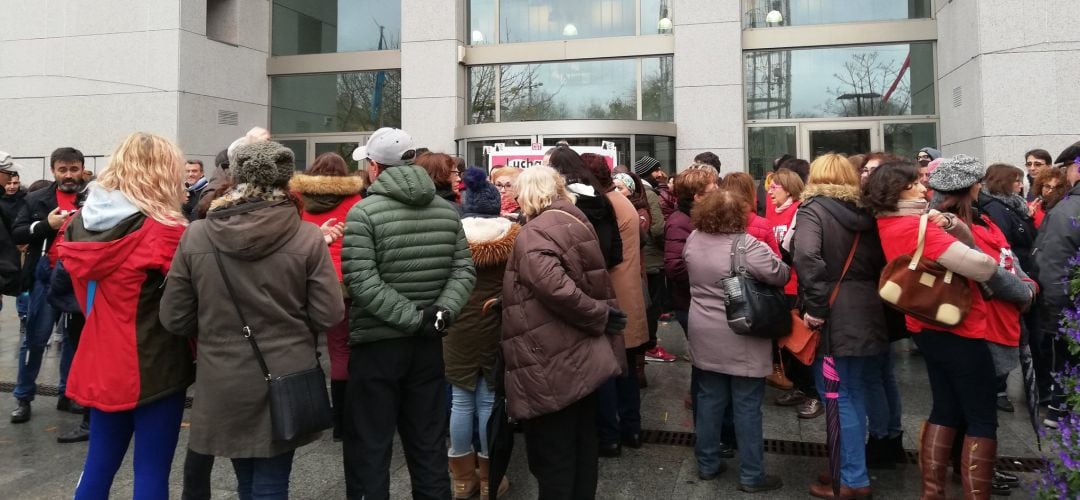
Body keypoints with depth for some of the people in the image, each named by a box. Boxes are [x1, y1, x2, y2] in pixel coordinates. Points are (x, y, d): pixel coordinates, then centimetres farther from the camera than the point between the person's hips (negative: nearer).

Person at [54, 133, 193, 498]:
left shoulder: (80, 224, 3)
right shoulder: (164, 232, -19)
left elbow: (84, 293, 13)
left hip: (101, 361, 7)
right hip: (154, 365, -7)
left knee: (99, 464, 19)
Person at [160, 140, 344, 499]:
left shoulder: (196, 236, -6)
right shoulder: (307, 237, -13)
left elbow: (174, 319, -1)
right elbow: (329, 315, -10)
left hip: (223, 386, 2)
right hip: (286, 383, -2)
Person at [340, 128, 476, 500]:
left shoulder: (364, 213, -12)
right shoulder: (447, 210, 4)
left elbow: (361, 281, -20)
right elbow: (464, 271, -1)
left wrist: (413, 318, -17)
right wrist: (444, 311, -11)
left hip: (377, 344, -5)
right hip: (428, 344, 5)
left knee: (369, 448, 8)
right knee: (429, 444, 16)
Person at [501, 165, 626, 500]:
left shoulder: (534, 233, -16)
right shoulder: (575, 221, 11)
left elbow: (554, 286, -28)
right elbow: (596, 282, 16)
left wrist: (599, 317, -18)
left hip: (553, 364, -9)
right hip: (582, 357, 9)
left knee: (552, 459, 4)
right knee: (581, 447, 20)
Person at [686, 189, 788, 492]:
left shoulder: (693, 240, 0)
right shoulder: (746, 245, -20)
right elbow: (781, 275, -17)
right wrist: (778, 261, 4)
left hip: (705, 337, 6)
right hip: (743, 340, -6)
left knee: (709, 400, 15)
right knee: (747, 407, 4)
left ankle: (707, 464, 26)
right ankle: (751, 476, 15)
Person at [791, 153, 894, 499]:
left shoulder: (813, 209, -8)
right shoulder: (864, 212, 13)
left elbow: (807, 255, -24)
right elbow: (881, 262, 11)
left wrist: (815, 307, -20)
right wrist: (869, 296, 14)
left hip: (835, 316, -7)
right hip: (866, 312, 7)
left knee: (837, 397, 1)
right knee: (854, 392, 18)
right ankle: (853, 466, 29)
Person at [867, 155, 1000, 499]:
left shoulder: (891, 224, 5)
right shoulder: (915, 227, -24)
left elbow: (967, 241, 7)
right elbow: (981, 267, -29)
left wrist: (948, 223, -15)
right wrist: (992, 263, -6)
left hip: (929, 328, 9)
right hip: (959, 331, -9)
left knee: (945, 411, 18)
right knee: (983, 421, 3)